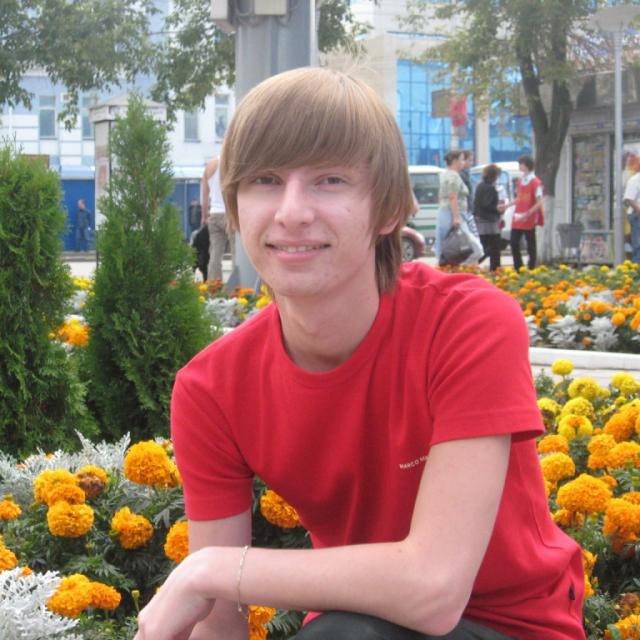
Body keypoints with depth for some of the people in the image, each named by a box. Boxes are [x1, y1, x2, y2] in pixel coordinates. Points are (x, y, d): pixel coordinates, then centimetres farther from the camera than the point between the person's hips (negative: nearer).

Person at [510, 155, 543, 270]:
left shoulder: (535, 182, -12)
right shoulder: (520, 180, 10)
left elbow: (539, 203, -14)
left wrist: (526, 214, -21)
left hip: (529, 221, -7)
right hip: (517, 220, 7)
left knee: (531, 247, 1)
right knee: (513, 243, 5)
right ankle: (518, 269, 15)